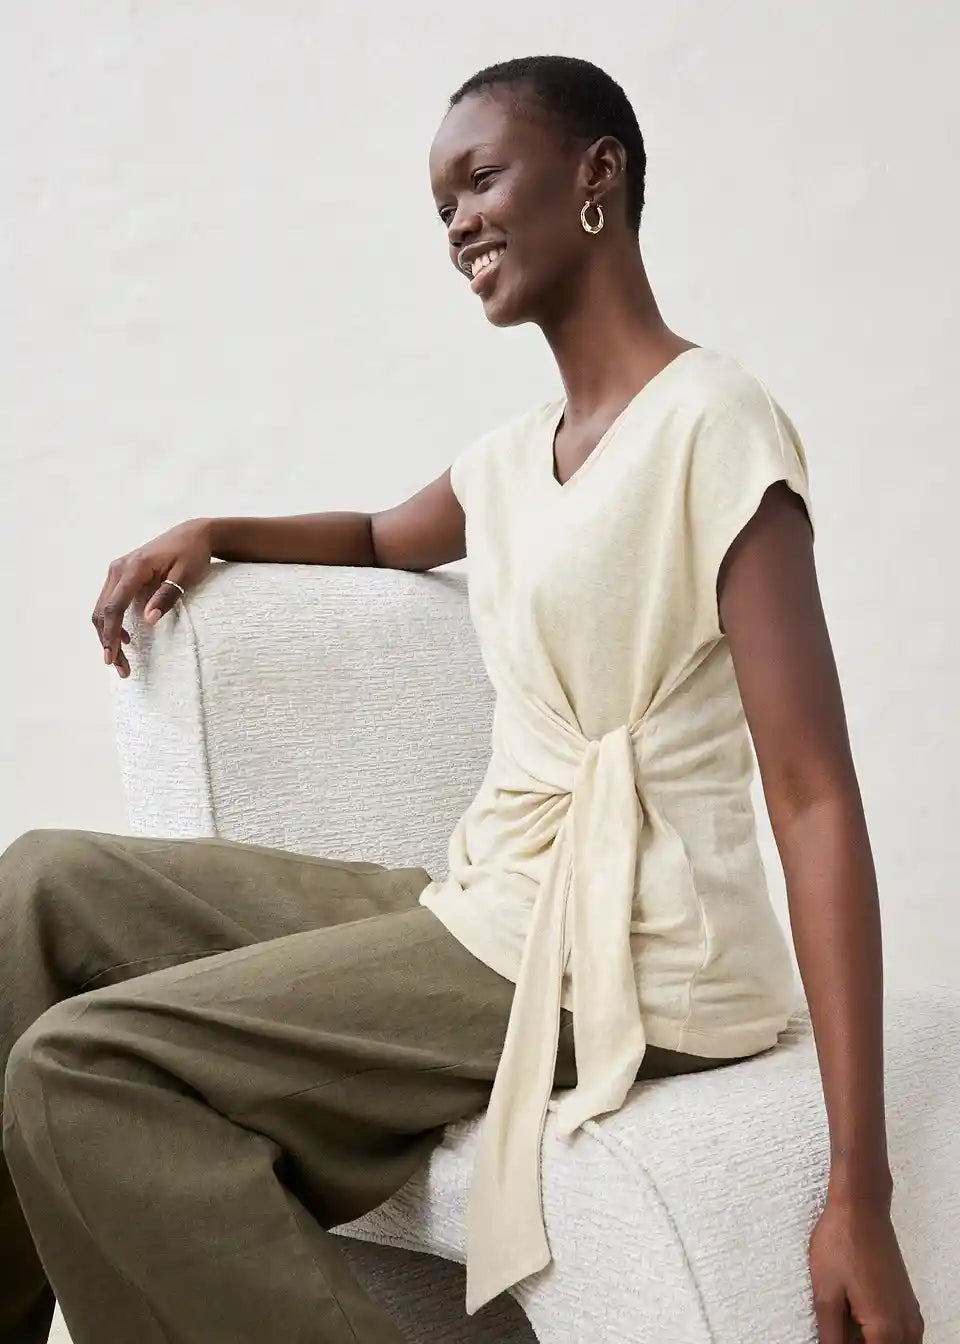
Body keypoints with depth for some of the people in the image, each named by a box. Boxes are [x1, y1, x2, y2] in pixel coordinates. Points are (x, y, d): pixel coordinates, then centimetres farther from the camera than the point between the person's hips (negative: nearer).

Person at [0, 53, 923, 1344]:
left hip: (616, 960, -8)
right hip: (488, 908, 9)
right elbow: (383, 539, 37)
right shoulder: (511, 454, 13)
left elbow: (814, 797, -19)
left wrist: (860, 1190, -23)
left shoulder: (713, 421, -13)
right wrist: (209, 533, 18)